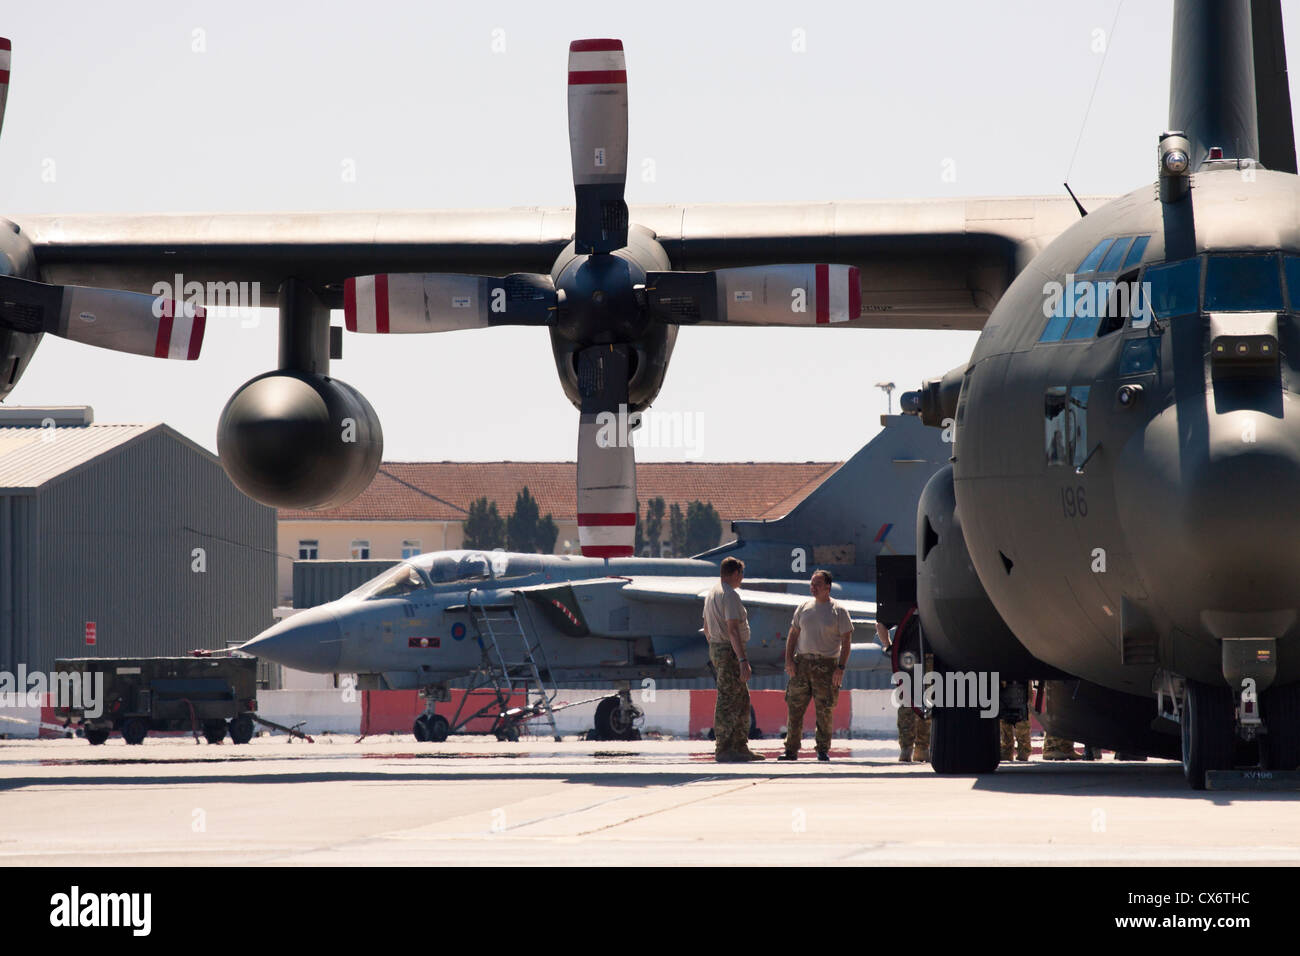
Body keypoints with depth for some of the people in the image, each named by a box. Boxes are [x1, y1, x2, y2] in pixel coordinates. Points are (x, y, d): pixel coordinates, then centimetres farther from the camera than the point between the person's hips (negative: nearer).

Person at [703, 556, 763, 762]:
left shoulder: (712, 593, 15)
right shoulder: (730, 595, -16)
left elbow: (707, 628, 22)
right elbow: (732, 630, -23)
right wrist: (743, 660, -26)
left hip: (716, 647, 10)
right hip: (730, 651, -10)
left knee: (741, 700, 14)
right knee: (728, 702, -7)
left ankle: (740, 747, 16)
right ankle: (723, 750, -7)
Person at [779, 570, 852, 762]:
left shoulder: (839, 611, 1)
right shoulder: (804, 608, 12)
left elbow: (846, 641, -2)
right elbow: (793, 635, 15)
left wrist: (841, 668, -11)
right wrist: (789, 660, 2)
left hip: (826, 665, -3)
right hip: (801, 662, 3)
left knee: (824, 710, -1)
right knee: (794, 708, 0)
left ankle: (823, 750, 8)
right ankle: (791, 750, 4)